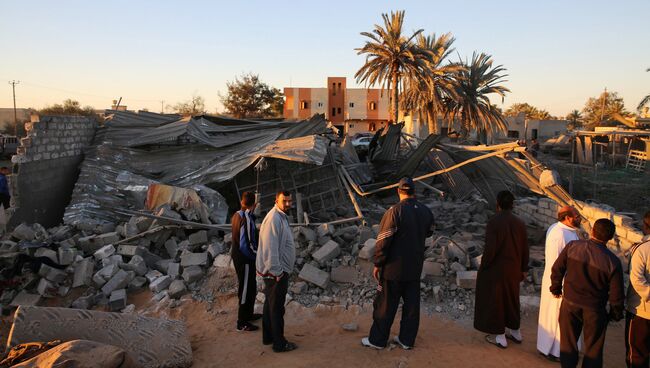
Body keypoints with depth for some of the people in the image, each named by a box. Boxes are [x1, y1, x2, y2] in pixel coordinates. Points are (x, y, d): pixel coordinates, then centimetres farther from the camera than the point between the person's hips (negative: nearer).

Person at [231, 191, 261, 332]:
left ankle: (248, 314, 39)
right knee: (246, 289, 4)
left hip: (237, 256, 9)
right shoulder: (247, 219, -26)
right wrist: (258, 254, -12)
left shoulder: (236, 215, 2)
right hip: (245, 259, -9)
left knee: (251, 287, 23)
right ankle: (242, 323, 16)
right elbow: (246, 245, -26)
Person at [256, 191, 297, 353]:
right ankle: (279, 344, 13)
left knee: (270, 304, 19)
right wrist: (277, 272, -22)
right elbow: (270, 249, -25)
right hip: (276, 272, -10)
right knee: (277, 308, 1)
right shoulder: (274, 218, -21)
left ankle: (268, 337, 32)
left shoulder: (281, 217, 11)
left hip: (278, 270, 10)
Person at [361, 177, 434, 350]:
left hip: (394, 268, -5)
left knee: (385, 305, 7)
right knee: (412, 304, 15)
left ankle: (377, 340, 19)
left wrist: (377, 264, -10)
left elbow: (383, 241, -18)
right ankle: (407, 339, 27)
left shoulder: (395, 211, -20)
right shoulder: (426, 212, -1)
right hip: (415, 268, 6)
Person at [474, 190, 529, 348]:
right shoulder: (520, 223, -5)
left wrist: (482, 267, -8)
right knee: (511, 299, 22)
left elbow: (490, 249, -23)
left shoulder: (493, 223, -22)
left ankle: (499, 337, 18)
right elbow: (525, 249, 2)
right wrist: (523, 269, 15)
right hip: (513, 270, 6)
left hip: (495, 270, -5)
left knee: (494, 301, 9)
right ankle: (515, 332, 35)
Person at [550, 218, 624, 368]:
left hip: (570, 303, 1)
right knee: (593, 348, 18)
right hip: (594, 310, -1)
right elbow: (616, 293, -10)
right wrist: (616, 314, 8)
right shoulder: (612, 262, -18)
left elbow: (557, 269, -4)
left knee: (568, 342, 18)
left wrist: (556, 288, 13)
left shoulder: (572, 246, -14)